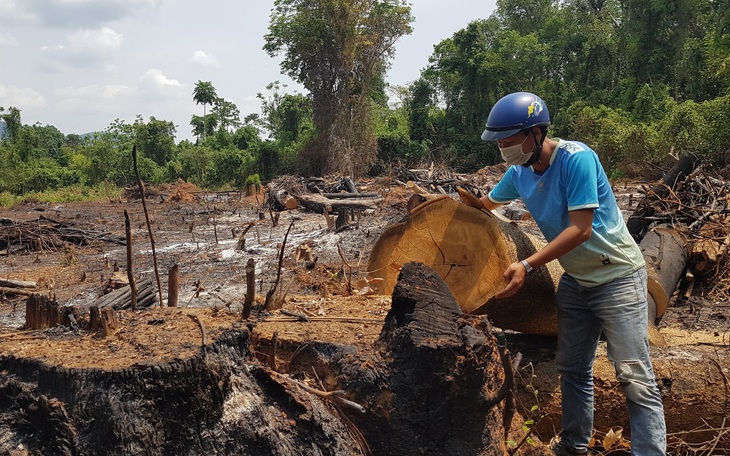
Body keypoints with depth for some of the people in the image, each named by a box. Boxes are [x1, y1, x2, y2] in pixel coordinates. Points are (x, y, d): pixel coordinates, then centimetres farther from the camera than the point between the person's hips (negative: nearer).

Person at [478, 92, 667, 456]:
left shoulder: (576, 159, -24)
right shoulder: (519, 173, -3)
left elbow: (580, 229, -27)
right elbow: (485, 205, 17)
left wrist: (527, 266, -31)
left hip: (616, 275, -7)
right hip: (574, 279, 7)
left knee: (635, 378, -10)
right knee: (572, 369, 14)